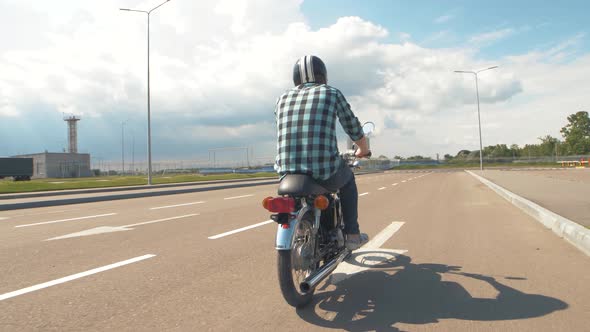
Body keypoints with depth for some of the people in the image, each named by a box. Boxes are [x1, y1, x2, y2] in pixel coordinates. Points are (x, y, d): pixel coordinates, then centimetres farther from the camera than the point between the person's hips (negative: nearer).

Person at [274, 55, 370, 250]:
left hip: (286, 171, 3)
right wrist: (363, 150, 34)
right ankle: (352, 235, 32)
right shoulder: (332, 93, 7)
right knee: (347, 179, 32)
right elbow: (354, 129, 13)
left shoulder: (283, 99, 15)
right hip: (325, 172, -3)